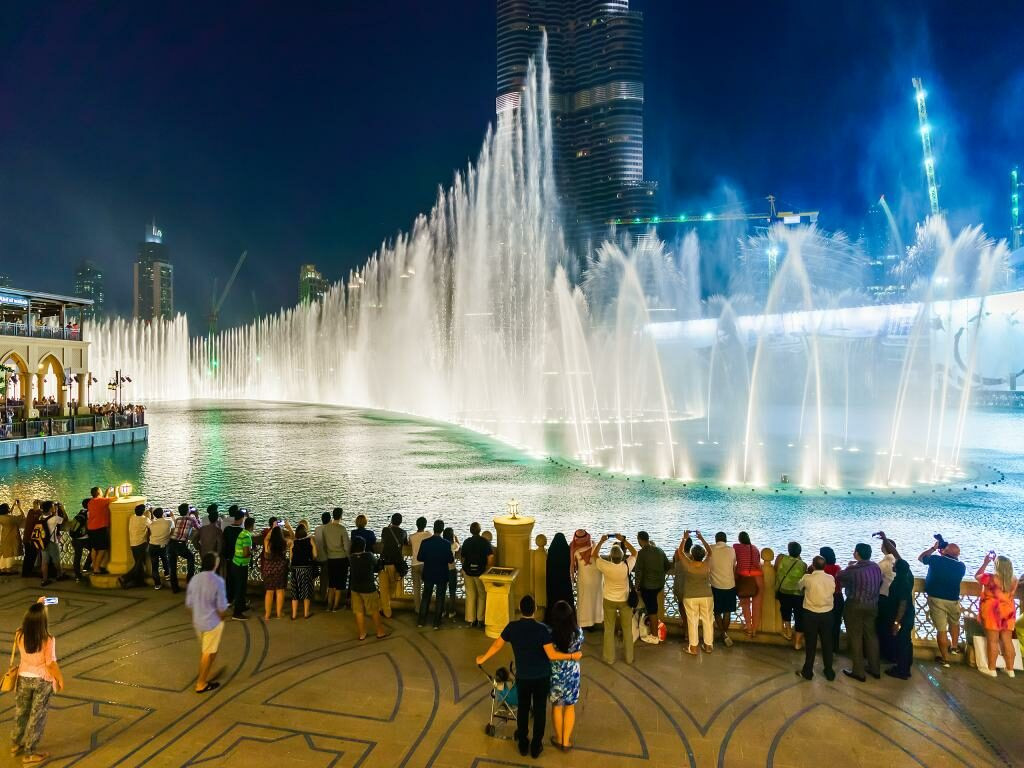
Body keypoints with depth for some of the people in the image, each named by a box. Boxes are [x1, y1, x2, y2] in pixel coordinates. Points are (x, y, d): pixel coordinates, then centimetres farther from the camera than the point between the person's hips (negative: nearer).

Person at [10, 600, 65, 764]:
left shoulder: (19, 635, -14)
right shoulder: (47, 640, -27)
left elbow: (30, 622, 10)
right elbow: (51, 664, -21)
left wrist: (38, 605, 16)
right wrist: (61, 679, -6)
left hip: (24, 678, 5)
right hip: (43, 680, -5)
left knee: (21, 712, 26)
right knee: (37, 716, 10)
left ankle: (16, 744, 44)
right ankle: (29, 754, 20)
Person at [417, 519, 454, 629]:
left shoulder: (425, 542, -12)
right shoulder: (446, 544, -16)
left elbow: (419, 558, -6)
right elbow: (450, 560, -10)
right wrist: (453, 557, 11)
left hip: (428, 574, 2)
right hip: (442, 575, -2)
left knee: (425, 597, 15)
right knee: (440, 598, 9)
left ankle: (421, 621, 18)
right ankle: (436, 623, 10)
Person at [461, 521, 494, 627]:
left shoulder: (466, 542, -1)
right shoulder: (485, 542, -10)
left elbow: (463, 558, 4)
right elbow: (490, 557, -18)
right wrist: (488, 569, -6)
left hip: (468, 571, 2)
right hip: (481, 572, -2)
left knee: (470, 596, 12)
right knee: (482, 596, 13)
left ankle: (471, 620, 14)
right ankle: (480, 619, 13)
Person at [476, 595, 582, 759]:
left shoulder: (512, 627, -14)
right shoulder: (542, 629, -22)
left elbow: (497, 645, -2)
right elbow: (552, 655, -22)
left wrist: (483, 658, 14)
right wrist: (572, 656, -10)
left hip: (522, 676, 2)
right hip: (542, 677, -2)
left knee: (523, 709, 19)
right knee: (539, 710, 14)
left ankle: (523, 745, 31)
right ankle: (536, 746, 25)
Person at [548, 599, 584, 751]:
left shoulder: (550, 633, -23)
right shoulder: (578, 631, -19)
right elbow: (579, 651, -2)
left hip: (555, 672, -1)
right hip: (572, 672, 1)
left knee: (557, 706, 20)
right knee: (570, 707, 19)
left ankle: (559, 739, 35)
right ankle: (566, 741, 28)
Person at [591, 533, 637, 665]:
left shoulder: (606, 566, -23)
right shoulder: (627, 566, -22)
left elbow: (594, 555, -5)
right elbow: (634, 553, -2)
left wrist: (601, 541, -1)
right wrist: (623, 540, -3)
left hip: (609, 601, 0)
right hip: (625, 600, 1)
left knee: (609, 630, 13)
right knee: (627, 629, 15)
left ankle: (609, 658, 21)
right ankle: (629, 657, 26)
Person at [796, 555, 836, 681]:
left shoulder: (807, 578, -15)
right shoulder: (831, 578, -8)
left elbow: (800, 585, 5)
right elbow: (833, 591, 7)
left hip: (811, 614, -2)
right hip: (827, 614, 2)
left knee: (811, 643, 9)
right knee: (827, 643, 14)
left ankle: (808, 672, 18)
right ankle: (829, 673, 24)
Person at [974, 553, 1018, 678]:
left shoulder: (990, 578, -14)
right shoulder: (1013, 580, -1)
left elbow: (977, 576, 4)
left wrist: (985, 563, 8)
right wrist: (997, 561, 20)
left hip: (992, 611, -5)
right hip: (1008, 611, 5)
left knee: (992, 640, -1)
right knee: (1007, 641, 10)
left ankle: (992, 669, 3)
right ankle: (1010, 669, 16)